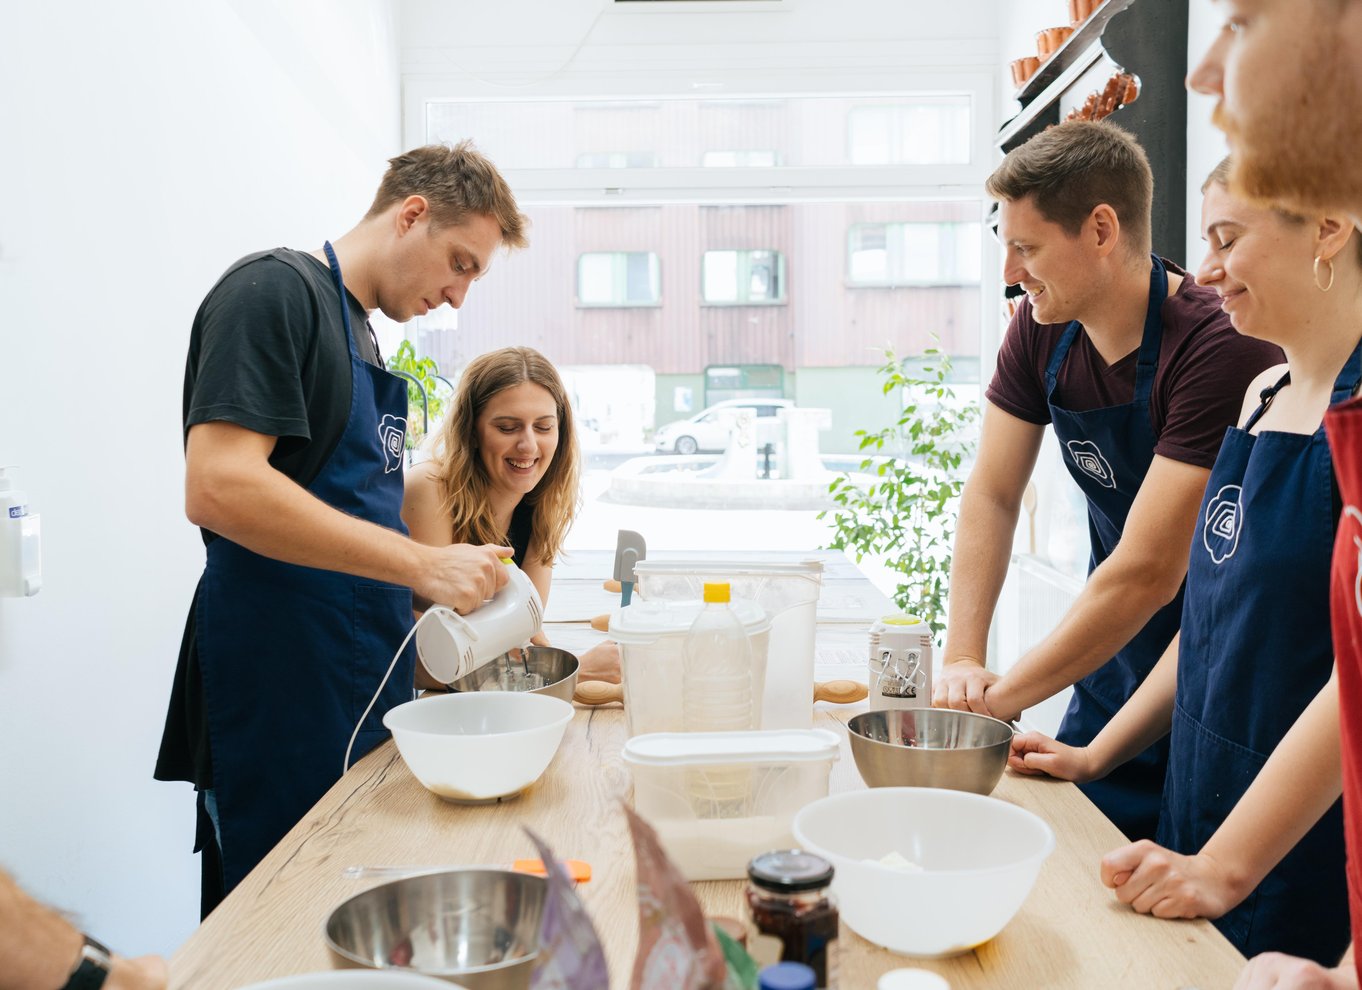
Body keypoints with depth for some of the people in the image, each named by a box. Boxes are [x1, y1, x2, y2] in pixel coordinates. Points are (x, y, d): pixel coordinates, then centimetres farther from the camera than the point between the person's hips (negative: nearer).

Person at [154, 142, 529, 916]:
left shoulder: (364, 334, 19)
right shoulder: (277, 289, -9)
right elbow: (218, 488, -23)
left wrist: (472, 603, 11)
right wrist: (424, 566, -22)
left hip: (363, 698, 9)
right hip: (280, 700, -9)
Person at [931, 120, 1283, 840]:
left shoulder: (1220, 349, -27)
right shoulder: (1043, 329, -5)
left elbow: (1147, 572, -28)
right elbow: (991, 496, -1)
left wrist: (1001, 697, -24)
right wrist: (962, 658, -12)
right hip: (1111, 661, 6)